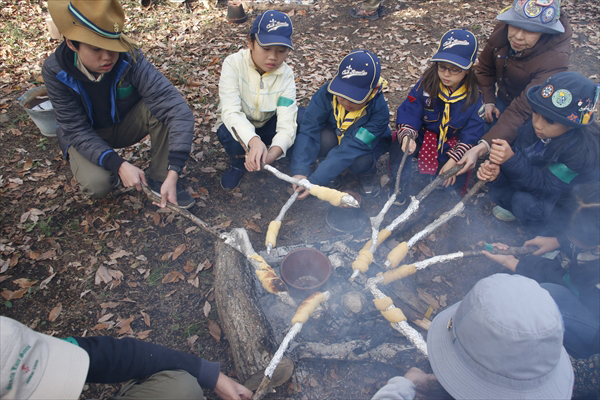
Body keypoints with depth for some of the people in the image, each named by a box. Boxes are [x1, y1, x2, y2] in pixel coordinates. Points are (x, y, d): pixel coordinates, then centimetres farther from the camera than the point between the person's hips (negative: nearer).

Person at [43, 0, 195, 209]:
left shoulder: (130, 60, -29)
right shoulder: (55, 71, -25)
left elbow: (178, 110, -39)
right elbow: (76, 130, -22)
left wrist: (173, 174, -48)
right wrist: (118, 165, -39)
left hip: (126, 125, 1)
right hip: (85, 137, 0)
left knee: (161, 106, -30)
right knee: (98, 184, -30)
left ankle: (159, 178, -12)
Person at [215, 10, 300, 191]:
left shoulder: (286, 74, -19)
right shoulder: (233, 64, -24)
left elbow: (286, 124, -30)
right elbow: (231, 112, -36)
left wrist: (270, 155, -51)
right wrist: (254, 141, -56)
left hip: (267, 126, 2)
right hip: (237, 127, -1)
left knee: (303, 118, -25)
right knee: (232, 136, -37)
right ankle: (238, 165, -1)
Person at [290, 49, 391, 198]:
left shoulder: (379, 110, -35)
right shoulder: (327, 92, -29)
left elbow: (349, 150, -41)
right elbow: (309, 131, -31)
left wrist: (314, 181, -46)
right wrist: (300, 172, -43)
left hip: (369, 142, -1)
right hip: (334, 134, 2)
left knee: (360, 162, -35)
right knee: (325, 140, -33)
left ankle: (368, 173, 2)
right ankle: (331, 166, 0)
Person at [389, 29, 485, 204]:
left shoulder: (474, 97, -13)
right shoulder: (425, 85, -11)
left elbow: (472, 134, -14)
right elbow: (408, 114, -14)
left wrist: (453, 160, -26)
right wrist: (408, 136, -35)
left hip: (453, 144, 0)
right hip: (424, 136, 1)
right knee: (398, 146, -28)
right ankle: (399, 190, -8)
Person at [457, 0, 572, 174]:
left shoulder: (555, 58, -37)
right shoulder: (503, 29, -20)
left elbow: (521, 111, -44)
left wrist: (482, 148, -54)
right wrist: (489, 101, -10)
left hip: (533, 114, -5)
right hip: (503, 99, 5)